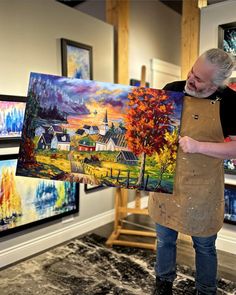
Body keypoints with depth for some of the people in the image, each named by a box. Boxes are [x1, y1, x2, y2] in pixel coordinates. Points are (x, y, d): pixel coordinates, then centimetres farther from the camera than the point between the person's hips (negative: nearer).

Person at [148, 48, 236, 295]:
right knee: (165, 239, 20)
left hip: (202, 188, -2)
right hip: (166, 181, 2)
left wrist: (199, 146, -23)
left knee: (204, 246, 18)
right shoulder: (172, 90, -4)